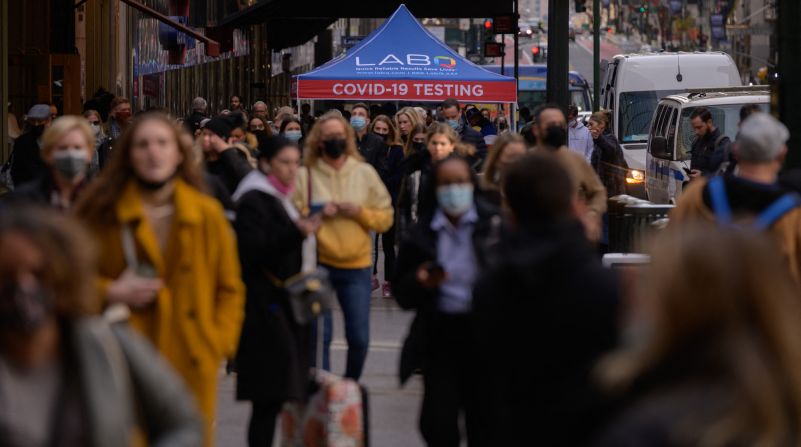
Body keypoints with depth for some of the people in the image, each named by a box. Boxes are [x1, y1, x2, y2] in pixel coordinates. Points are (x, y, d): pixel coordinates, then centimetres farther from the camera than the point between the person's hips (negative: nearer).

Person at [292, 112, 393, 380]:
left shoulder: (365, 173, 5)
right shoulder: (305, 175, 0)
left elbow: (385, 218, 6)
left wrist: (359, 212, -11)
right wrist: (317, 213, -15)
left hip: (357, 266, 2)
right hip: (318, 264, -2)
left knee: (359, 338, 4)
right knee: (319, 335, -5)